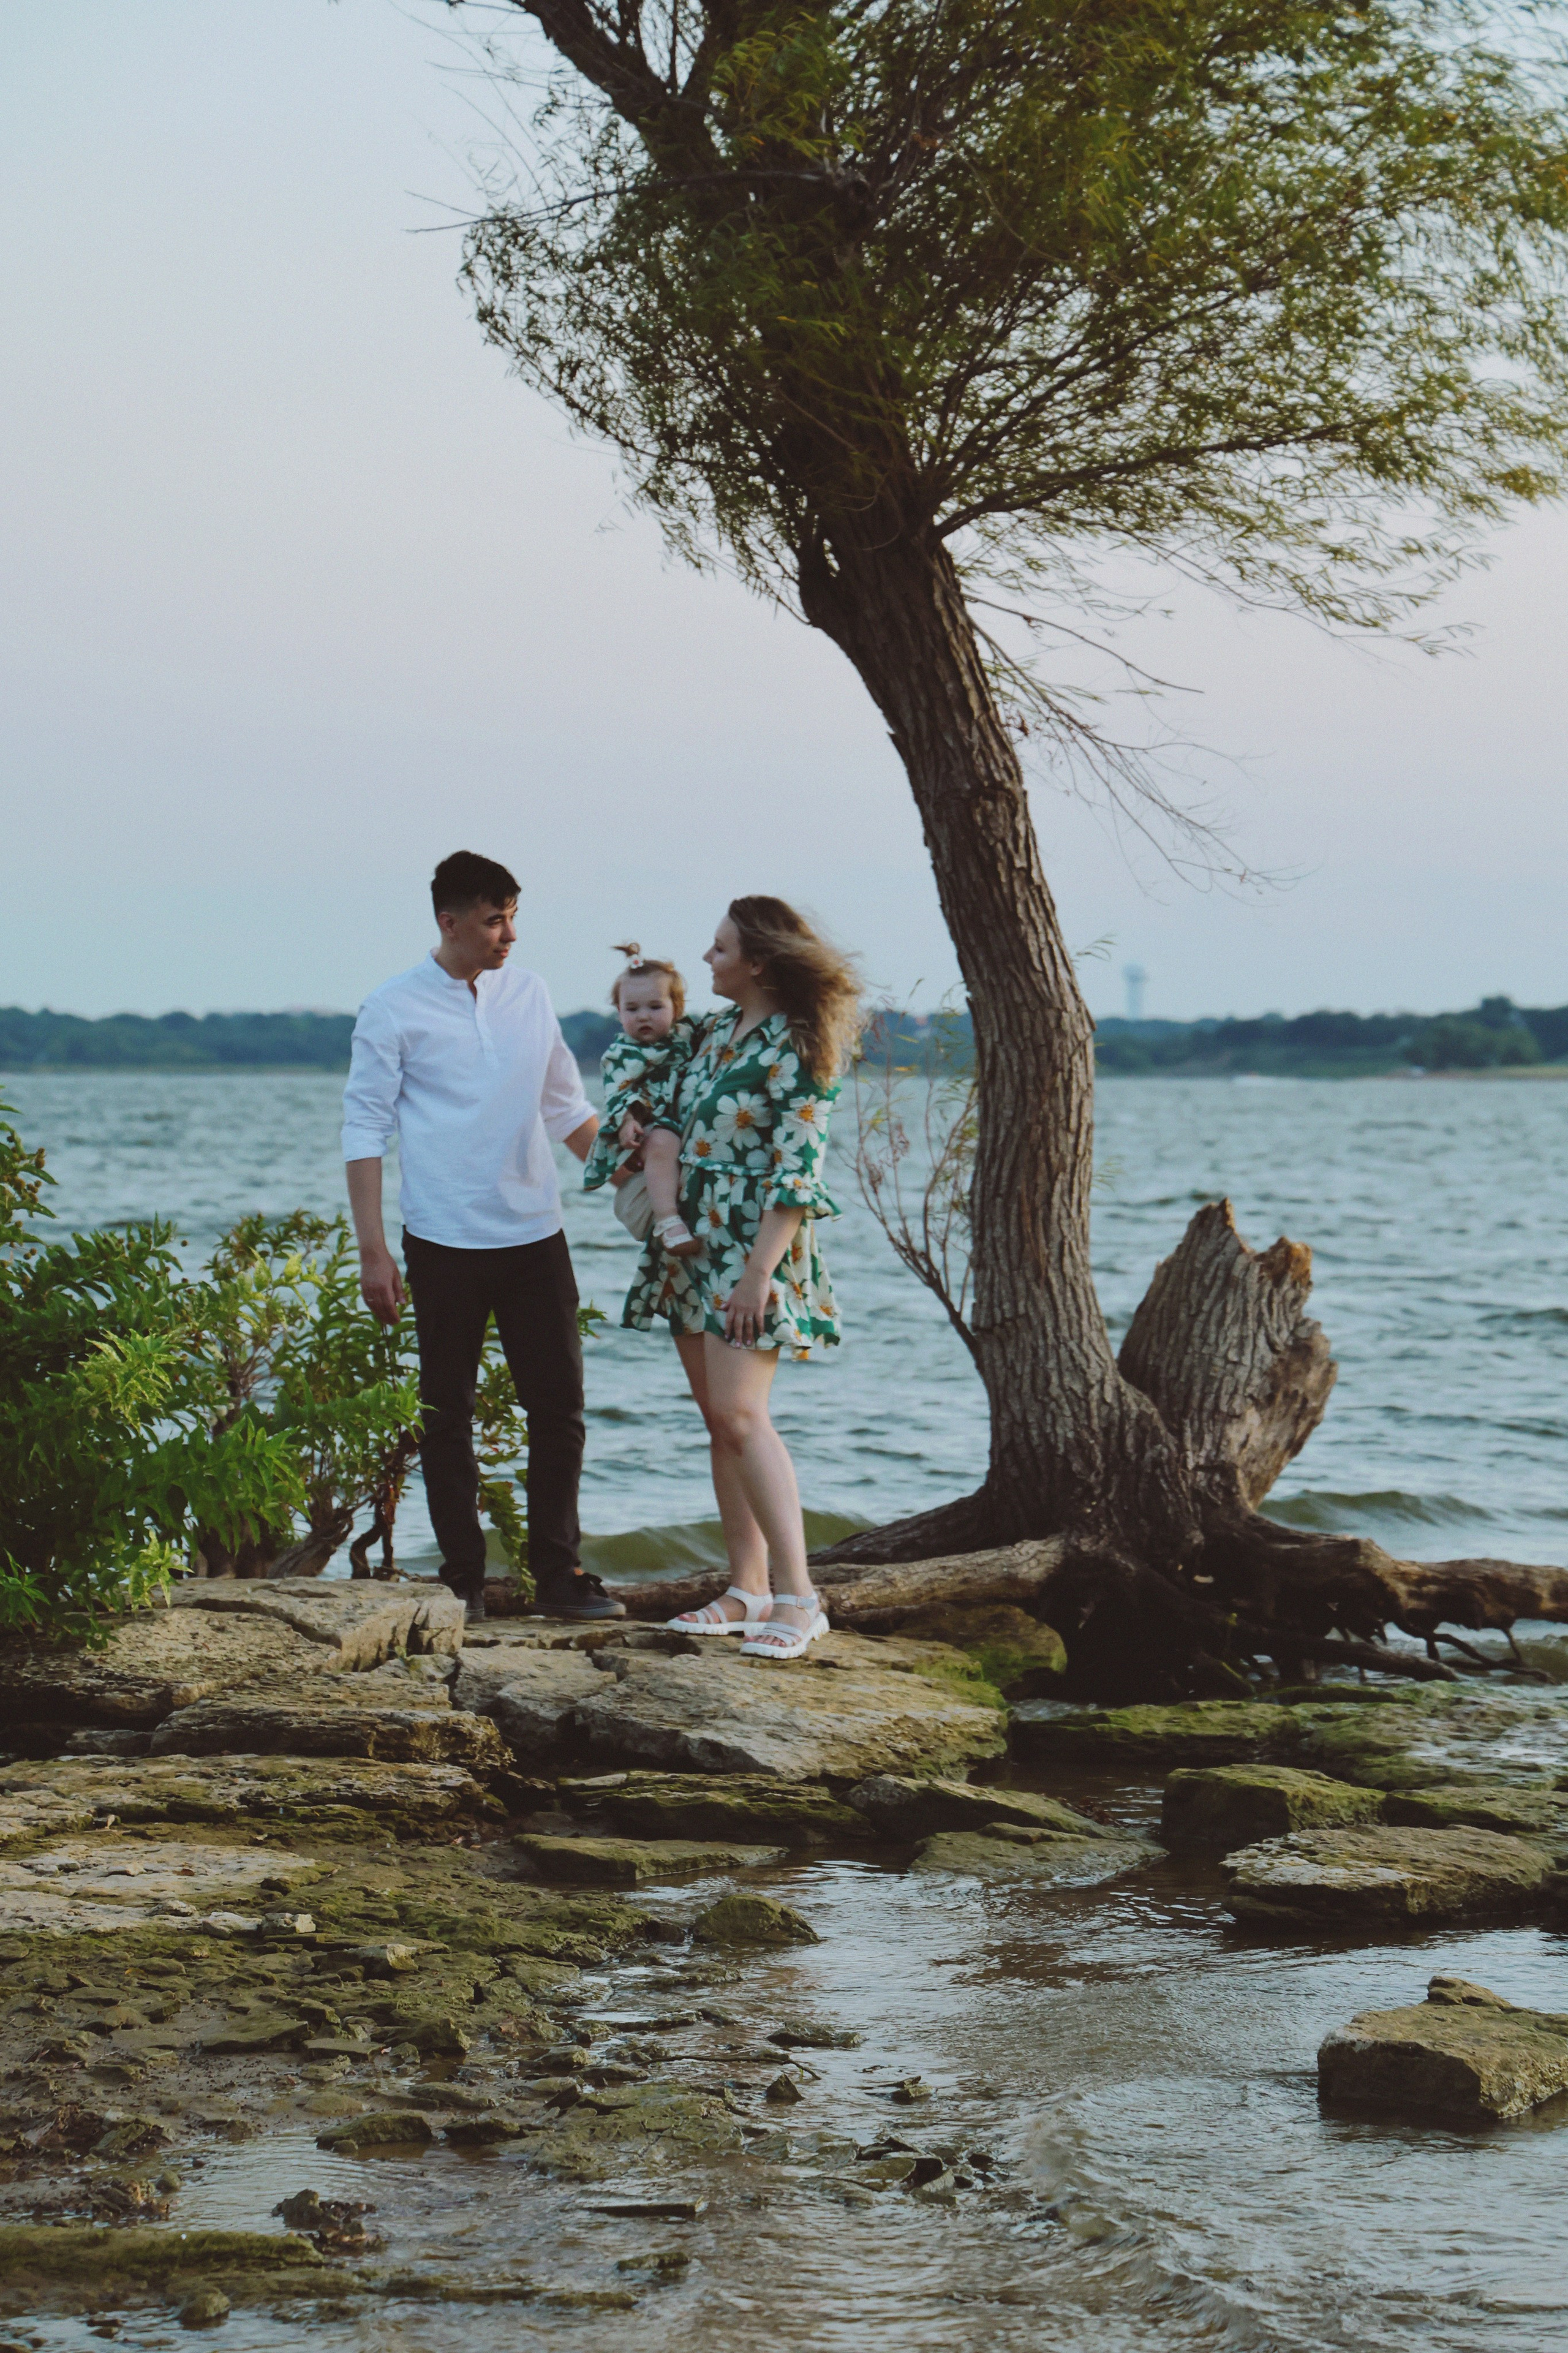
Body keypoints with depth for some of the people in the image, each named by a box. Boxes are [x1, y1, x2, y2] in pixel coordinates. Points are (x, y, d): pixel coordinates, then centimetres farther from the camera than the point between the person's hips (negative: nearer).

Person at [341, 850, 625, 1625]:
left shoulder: (529, 994, 10)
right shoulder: (393, 1009, -3)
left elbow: (567, 1108, 20)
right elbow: (365, 1131, -3)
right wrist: (372, 1251, -9)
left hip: (534, 1236, 4)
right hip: (445, 1242, -4)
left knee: (559, 1406, 2)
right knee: (446, 1416, 3)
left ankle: (559, 1574, 9)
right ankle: (462, 1581, 10)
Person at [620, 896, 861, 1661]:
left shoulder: (796, 1049, -14)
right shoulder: (721, 1029, 12)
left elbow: (795, 1174, -18)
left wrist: (759, 1271, -21)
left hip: (753, 1245, -9)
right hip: (693, 1239, 9)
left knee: (739, 1413, -17)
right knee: (719, 1418, 7)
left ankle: (798, 1596, -15)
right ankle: (748, 1589, 11)